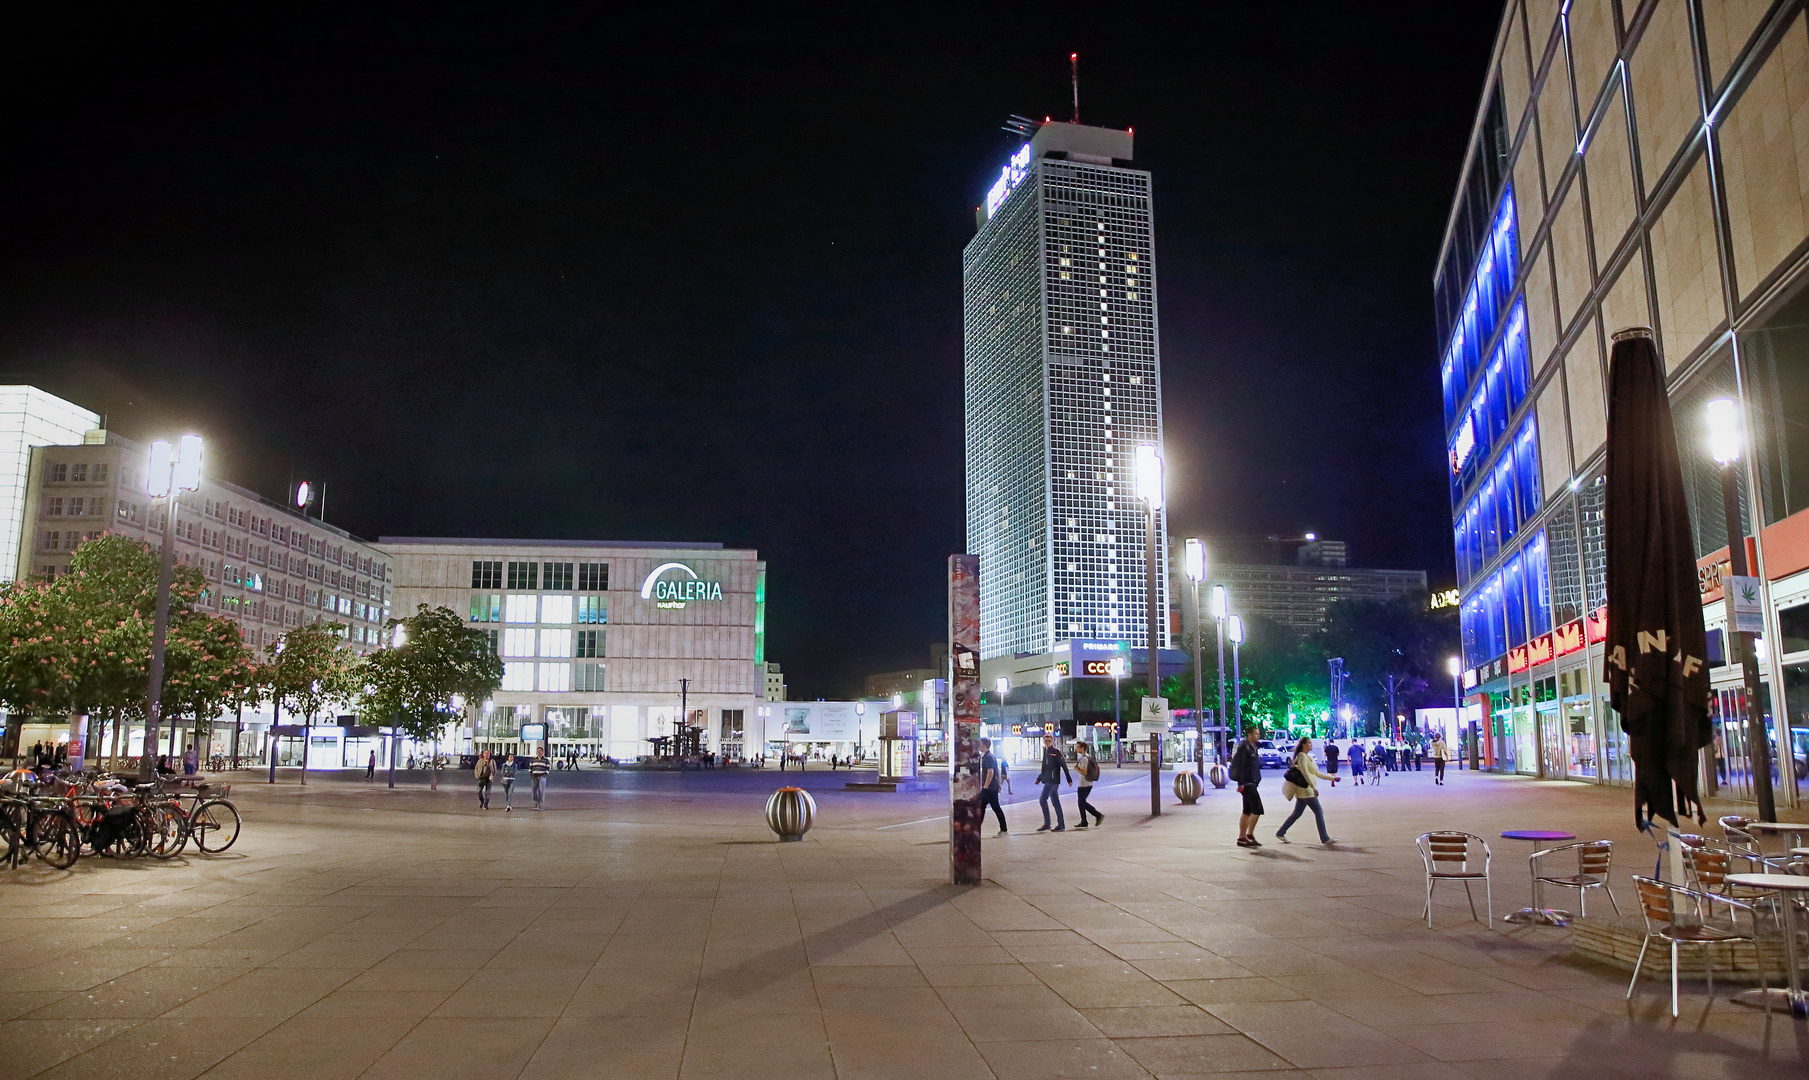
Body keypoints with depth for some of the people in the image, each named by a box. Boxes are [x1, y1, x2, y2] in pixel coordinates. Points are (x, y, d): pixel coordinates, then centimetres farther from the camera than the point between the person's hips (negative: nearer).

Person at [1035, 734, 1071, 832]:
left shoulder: (1055, 752, -9)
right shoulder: (1046, 752, 17)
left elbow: (1064, 765, -12)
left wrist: (1069, 779, -13)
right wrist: (1039, 778, 21)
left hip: (1052, 780, -9)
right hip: (1048, 780, 9)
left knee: (1043, 800, -12)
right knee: (1055, 802, 10)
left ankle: (1046, 824, -10)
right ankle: (1061, 825, 14)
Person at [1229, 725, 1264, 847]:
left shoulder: (1252, 747, 17)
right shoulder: (1244, 747, -14)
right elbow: (1239, 765, -20)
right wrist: (1241, 783, -23)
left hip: (1251, 783, 10)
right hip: (1247, 783, -10)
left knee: (1247, 812, 11)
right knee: (1257, 809, -11)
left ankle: (1242, 838, 15)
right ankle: (1250, 835, -5)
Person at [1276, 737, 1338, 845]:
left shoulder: (1309, 757, 19)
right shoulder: (1302, 756, -10)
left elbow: (1316, 773, 24)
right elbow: (1305, 772, -20)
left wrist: (1332, 778, 23)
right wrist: (1314, 787, -24)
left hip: (1308, 790, 10)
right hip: (1304, 789, -10)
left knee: (1297, 813, 10)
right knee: (1318, 812, -7)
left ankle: (1280, 833, 14)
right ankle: (1325, 838, -3)